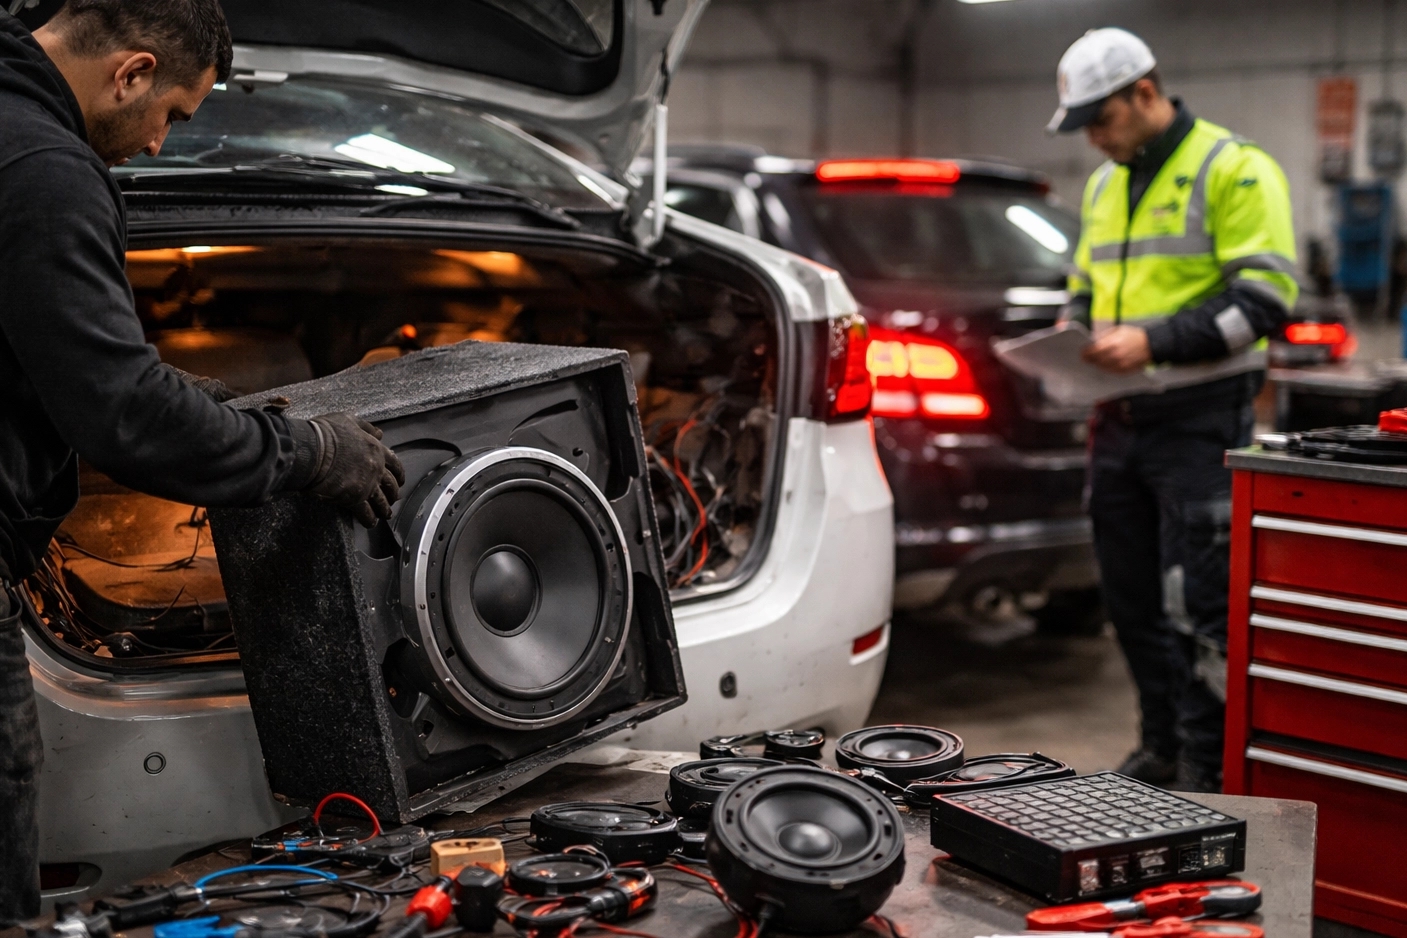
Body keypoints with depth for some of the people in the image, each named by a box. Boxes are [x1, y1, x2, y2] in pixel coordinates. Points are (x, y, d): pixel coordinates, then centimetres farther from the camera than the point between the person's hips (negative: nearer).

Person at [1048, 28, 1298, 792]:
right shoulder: (1105, 187, 17)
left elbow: (1264, 298, -15)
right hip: (1120, 422, 8)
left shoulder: (1232, 170, -8)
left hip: (1199, 422, -8)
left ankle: (1206, 772, 4)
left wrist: (1154, 342, -22)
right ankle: (1162, 748, 26)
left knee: (1199, 606, -5)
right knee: (1132, 600, 13)